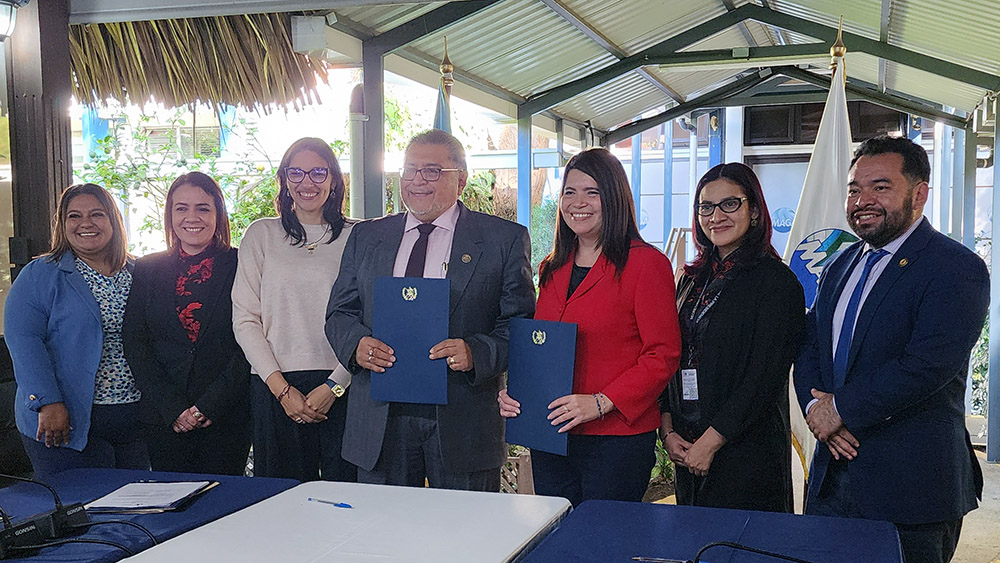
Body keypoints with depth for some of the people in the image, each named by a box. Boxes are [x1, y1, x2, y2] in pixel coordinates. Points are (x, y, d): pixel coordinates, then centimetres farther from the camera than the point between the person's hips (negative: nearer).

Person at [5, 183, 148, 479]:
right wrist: (47, 403, -20)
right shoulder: (40, 275, -1)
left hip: (135, 419, 4)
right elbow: (24, 341, -10)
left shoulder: (137, 275, 11)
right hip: (69, 421, -4)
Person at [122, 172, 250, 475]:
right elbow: (135, 346, 3)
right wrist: (172, 407, -8)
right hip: (163, 421, 2)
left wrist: (211, 404, -12)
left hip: (227, 416, -2)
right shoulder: (147, 269, 9)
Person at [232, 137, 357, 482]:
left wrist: (334, 386, -9)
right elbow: (244, 319, 5)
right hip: (275, 388, 1)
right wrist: (281, 388, -5)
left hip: (342, 386, -1)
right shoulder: (261, 235, 9)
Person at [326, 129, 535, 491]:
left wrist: (476, 353, -21)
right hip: (379, 418, 3)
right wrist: (357, 343, -9)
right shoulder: (366, 237, 13)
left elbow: (521, 324, -3)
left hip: (463, 421, -2)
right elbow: (340, 313, 13)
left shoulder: (505, 239, 1)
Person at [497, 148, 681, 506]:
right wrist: (515, 393, 1)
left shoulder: (646, 263, -7)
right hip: (549, 436, 6)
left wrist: (601, 403, -19)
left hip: (616, 440, -6)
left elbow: (663, 355, -11)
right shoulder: (551, 268, 13)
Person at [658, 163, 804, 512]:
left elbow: (763, 378, -15)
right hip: (687, 448, 6)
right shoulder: (693, 278, 11)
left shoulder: (776, 281, -9)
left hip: (746, 451, -6)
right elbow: (673, 357, 11)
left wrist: (710, 443, -16)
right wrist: (667, 430, 0)